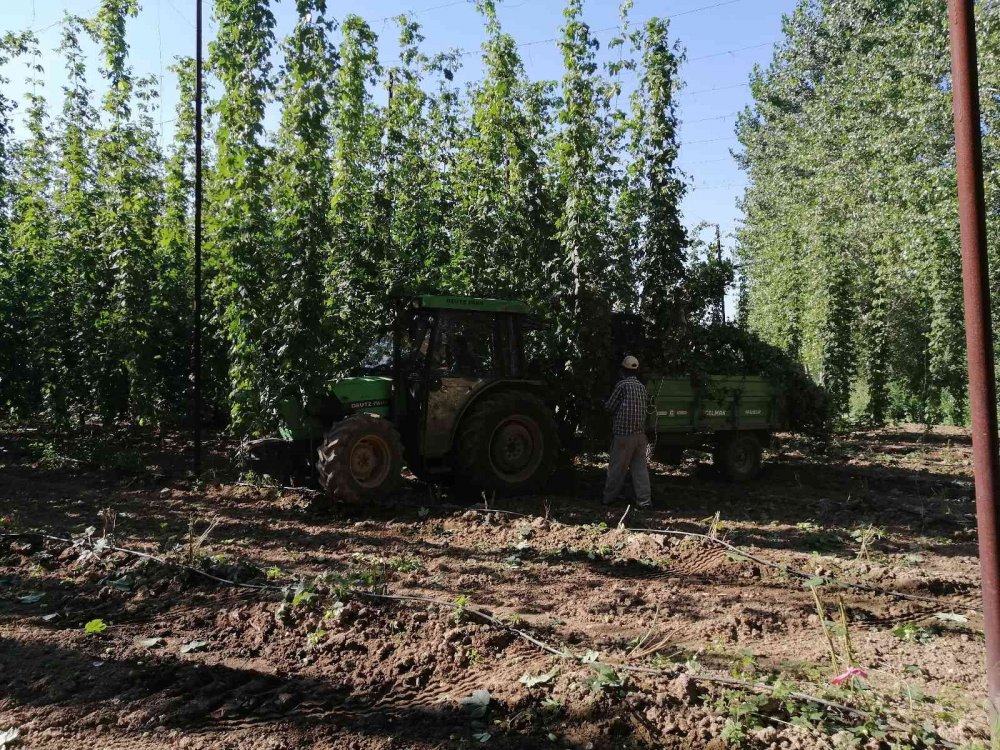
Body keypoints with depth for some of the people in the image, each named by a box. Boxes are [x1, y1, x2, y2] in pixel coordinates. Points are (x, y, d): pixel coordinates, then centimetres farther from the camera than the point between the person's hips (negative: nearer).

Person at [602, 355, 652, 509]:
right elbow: (647, 405, 17)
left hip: (623, 433, -5)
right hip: (640, 433, 5)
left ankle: (609, 497, 14)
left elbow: (610, 407, -6)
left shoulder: (622, 385, -10)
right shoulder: (642, 387, 9)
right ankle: (644, 499, 3)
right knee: (640, 467, 7)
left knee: (617, 467, 4)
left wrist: (605, 404, 15)